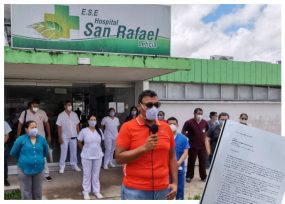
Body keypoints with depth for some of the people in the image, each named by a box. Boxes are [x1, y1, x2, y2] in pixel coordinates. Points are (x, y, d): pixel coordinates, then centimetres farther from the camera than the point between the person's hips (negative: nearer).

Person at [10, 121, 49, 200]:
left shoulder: (41, 139, -2)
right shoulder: (21, 139, -10)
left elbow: (45, 152, 14)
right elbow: (13, 153, 0)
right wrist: (23, 158, 11)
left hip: (38, 169, 3)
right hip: (24, 169, -2)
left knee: (37, 192, 16)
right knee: (26, 192, 10)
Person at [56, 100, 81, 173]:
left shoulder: (74, 114, 1)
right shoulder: (61, 115, -8)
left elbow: (77, 125, 6)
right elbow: (59, 127, -7)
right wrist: (60, 138, -10)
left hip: (73, 136, 3)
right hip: (65, 137, -3)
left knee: (74, 151, 12)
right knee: (63, 152, 4)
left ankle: (74, 165, 24)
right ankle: (62, 166, 15)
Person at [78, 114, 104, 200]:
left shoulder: (99, 131, -1)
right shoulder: (84, 131, -10)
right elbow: (79, 142, 1)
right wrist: (84, 150, 3)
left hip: (98, 156, 3)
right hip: (87, 156, -3)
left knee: (96, 174, 13)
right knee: (87, 174, 8)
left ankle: (96, 191, 26)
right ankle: (86, 192, 22)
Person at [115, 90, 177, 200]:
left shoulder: (166, 127, 6)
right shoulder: (128, 127, -7)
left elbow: (172, 157, 13)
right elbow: (119, 158, -10)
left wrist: (175, 182, 6)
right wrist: (144, 148, -20)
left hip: (162, 190, 4)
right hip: (135, 190, -4)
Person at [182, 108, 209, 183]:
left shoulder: (205, 122, 3)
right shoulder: (189, 122, -10)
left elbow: (208, 131, 20)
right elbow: (183, 132, -6)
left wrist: (205, 138, 13)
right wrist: (188, 137, -12)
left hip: (202, 146, 4)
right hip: (193, 146, -4)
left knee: (203, 162, 10)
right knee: (191, 162, 3)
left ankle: (203, 176, 24)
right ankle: (189, 176, 16)